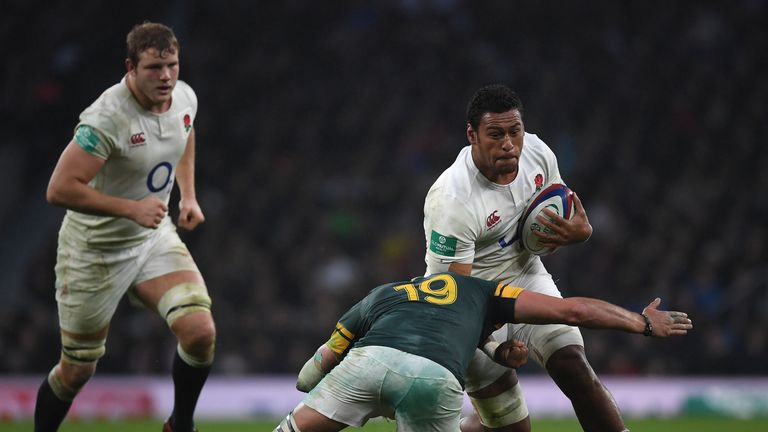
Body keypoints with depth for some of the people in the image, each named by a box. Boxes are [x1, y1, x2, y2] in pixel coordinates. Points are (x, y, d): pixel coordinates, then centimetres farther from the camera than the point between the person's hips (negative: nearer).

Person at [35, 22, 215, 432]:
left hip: (154, 237, 5)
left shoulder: (185, 97, -6)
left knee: (200, 331, -16)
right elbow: (59, 189, -31)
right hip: (95, 249, -5)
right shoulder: (107, 118, -29)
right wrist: (132, 208, -31)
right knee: (77, 370, 4)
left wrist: (188, 194, 13)